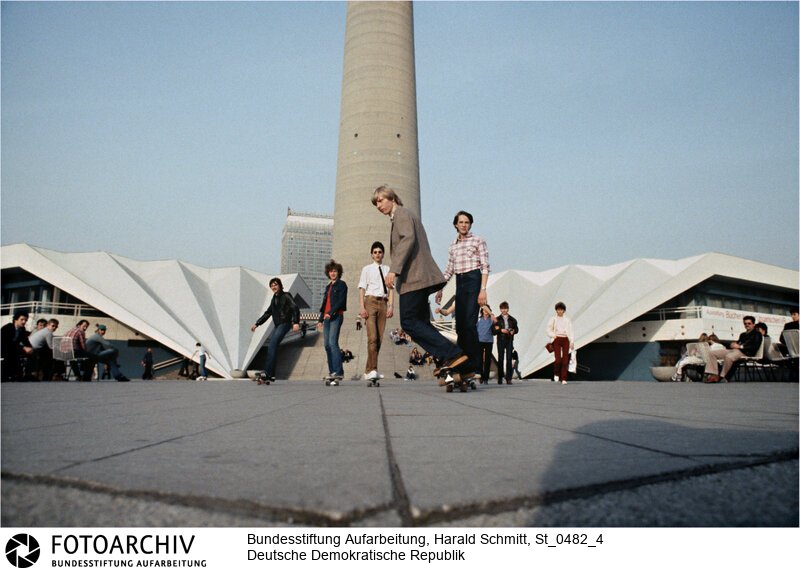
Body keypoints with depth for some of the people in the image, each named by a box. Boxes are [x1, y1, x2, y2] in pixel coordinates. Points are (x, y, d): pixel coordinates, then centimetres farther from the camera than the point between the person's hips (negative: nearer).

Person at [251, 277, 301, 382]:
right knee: (272, 348, 5)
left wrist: (296, 322, -28)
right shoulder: (274, 299, 20)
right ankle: (271, 375, 9)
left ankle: (268, 373, -20)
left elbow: (295, 308, -15)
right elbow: (267, 313, 27)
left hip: (284, 324, -9)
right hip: (277, 326, 9)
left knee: (272, 346, -18)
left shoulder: (286, 296, -4)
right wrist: (257, 324, 24)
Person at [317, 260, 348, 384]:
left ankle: (338, 372, -22)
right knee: (327, 344, 4)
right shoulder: (328, 287, 23)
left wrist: (331, 312, -20)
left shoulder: (341, 284, 1)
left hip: (336, 316, -8)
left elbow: (341, 301, -11)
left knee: (332, 342, -19)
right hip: (327, 318, 8)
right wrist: (321, 319, 21)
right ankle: (332, 371, 9)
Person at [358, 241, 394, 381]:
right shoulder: (367, 269, 6)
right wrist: (362, 307, -8)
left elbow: (391, 289, 10)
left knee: (380, 338, 4)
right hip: (370, 301, -4)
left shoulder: (387, 269, 13)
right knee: (372, 338, -14)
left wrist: (391, 306, -2)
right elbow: (362, 288, 2)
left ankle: (369, 369, 13)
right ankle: (371, 370, -12)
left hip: (383, 303, 4)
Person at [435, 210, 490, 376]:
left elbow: (485, 267, -5)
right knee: (460, 325, 4)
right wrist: (440, 289, 17)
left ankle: (476, 365, -11)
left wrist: (483, 289, -14)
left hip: (474, 281, -6)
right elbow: (449, 270, 22)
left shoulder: (478, 241, 2)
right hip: (460, 284, 6)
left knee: (469, 323, -15)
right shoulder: (453, 246, 18)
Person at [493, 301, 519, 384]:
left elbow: (516, 329, 14)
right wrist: (501, 330, -15)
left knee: (509, 359, -5)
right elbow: (493, 331, -1)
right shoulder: (497, 319, 5)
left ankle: (508, 378, -3)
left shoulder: (512, 319, 9)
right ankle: (500, 378, 11)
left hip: (509, 340, 1)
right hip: (501, 341, -1)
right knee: (500, 359, 3)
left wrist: (513, 331, -7)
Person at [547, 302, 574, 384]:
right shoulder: (553, 319, 8)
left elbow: (570, 331, 9)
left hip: (565, 340, 2)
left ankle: (563, 379, 0)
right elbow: (549, 330, 8)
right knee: (558, 359, -14)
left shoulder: (567, 320, 11)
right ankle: (556, 374, 13)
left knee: (565, 360, -4)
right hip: (557, 340, -2)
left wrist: (572, 342, -1)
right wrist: (553, 335, -10)